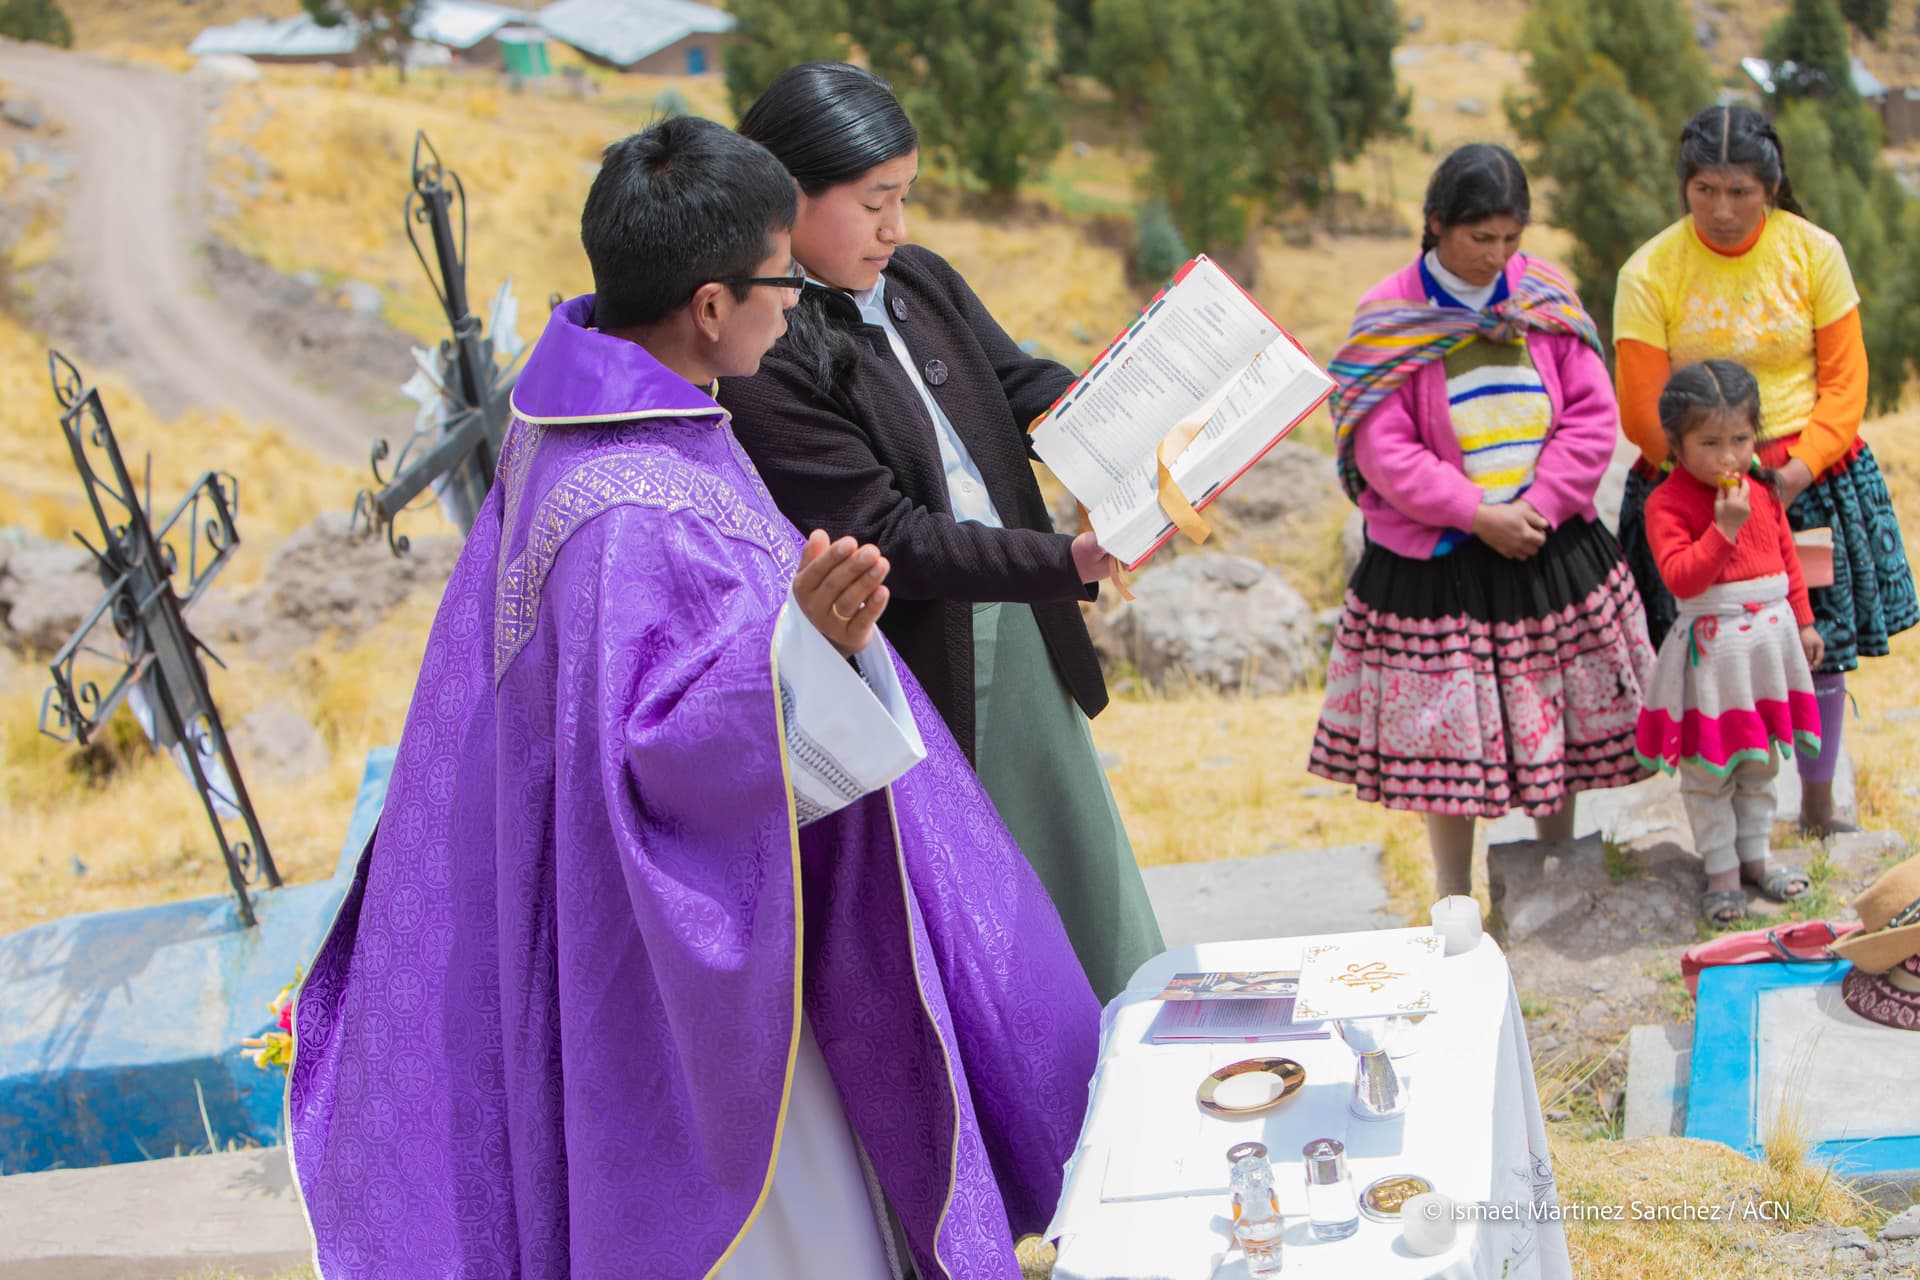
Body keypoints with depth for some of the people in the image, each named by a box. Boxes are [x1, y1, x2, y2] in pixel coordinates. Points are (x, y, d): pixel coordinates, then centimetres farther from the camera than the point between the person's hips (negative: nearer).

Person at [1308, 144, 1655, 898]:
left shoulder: (1546, 297, 2)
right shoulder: (1389, 317, -8)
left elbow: (1592, 415, 1)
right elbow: (1383, 450, -11)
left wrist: (1537, 504, -12)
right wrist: (1478, 514, -16)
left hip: (1551, 552, 3)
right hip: (1435, 561, -3)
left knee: (1555, 720, 11)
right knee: (1444, 731, 2)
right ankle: (1454, 909, 16)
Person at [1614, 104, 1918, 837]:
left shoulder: (1814, 252, -3)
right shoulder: (1650, 274, -9)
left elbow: (1844, 379, -2)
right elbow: (1643, 412, -8)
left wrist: (1801, 468, -16)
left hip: (1812, 480, 2)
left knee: (1821, 647, 11)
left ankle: (1818, 809, 30)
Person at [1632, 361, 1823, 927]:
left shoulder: (1763, 489, 4)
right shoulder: (1667, 503, -16)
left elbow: (1787, 555, 15)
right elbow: (1680, 577, -25)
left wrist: (1803, 621, 17)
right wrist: (1725, 526, -30)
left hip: (1768, 640, 6)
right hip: (1710, 646, -6)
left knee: (1760, 758, 17)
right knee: (1708, 766, 2)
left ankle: (1755, 854, 31)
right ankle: (1721, 869, 14)